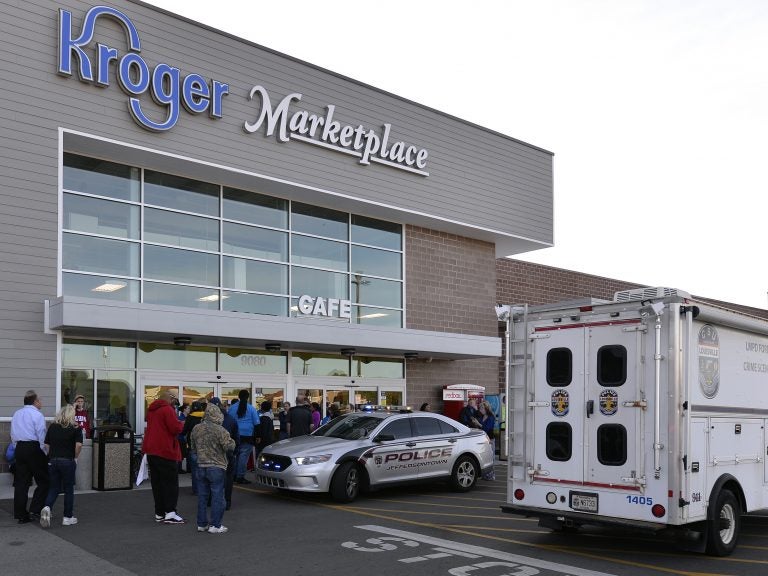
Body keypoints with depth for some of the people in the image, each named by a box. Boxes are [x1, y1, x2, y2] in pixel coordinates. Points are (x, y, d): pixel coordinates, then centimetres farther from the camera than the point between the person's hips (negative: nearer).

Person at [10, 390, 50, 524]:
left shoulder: (16, 414, 13)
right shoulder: (37, 415, -8)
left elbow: (13, 435, 17)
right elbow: (42, 437, -11)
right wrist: (45, 453, -3)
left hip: (19, 448, 7)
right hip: (33, 448, -7)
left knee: (21, 482, 9)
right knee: (43, 481, 2)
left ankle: (21, 514, 11)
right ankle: (35, 510, -7)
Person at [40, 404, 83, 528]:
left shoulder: (52, 427, 9)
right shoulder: (76, 427, -4)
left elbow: (47, 444, 7)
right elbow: (79, 444, -15)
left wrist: (52, 455, 13)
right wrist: (75, 457, -1)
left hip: (52, 460, 4)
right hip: (68, 461, -4)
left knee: (54, 488, 13)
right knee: (68, 489, 7)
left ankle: (47, 507, -13)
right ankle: (68, 517, 12)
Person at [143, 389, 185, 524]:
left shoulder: (151, 410, 15)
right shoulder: (167, 409, -13)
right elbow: (176, 428, -20)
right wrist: (181, 424, 2)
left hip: (151, 451, 8)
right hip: (166, 451, -8)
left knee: (157, 483, 10)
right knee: (170, 482, -4)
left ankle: (159, 513, 12)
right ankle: (170, 513, -9)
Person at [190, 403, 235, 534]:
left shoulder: (196, 429, 4)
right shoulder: (220, 430, -15)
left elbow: (193, 448, 14)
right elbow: (229, 447, -18)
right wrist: (231, 441, 2)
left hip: (201, 467, 6)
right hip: (217, 467, -6)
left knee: (202, 496, 13)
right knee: (217, 496, 1)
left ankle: (201, 524, 19)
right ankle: (215, 525, 1)